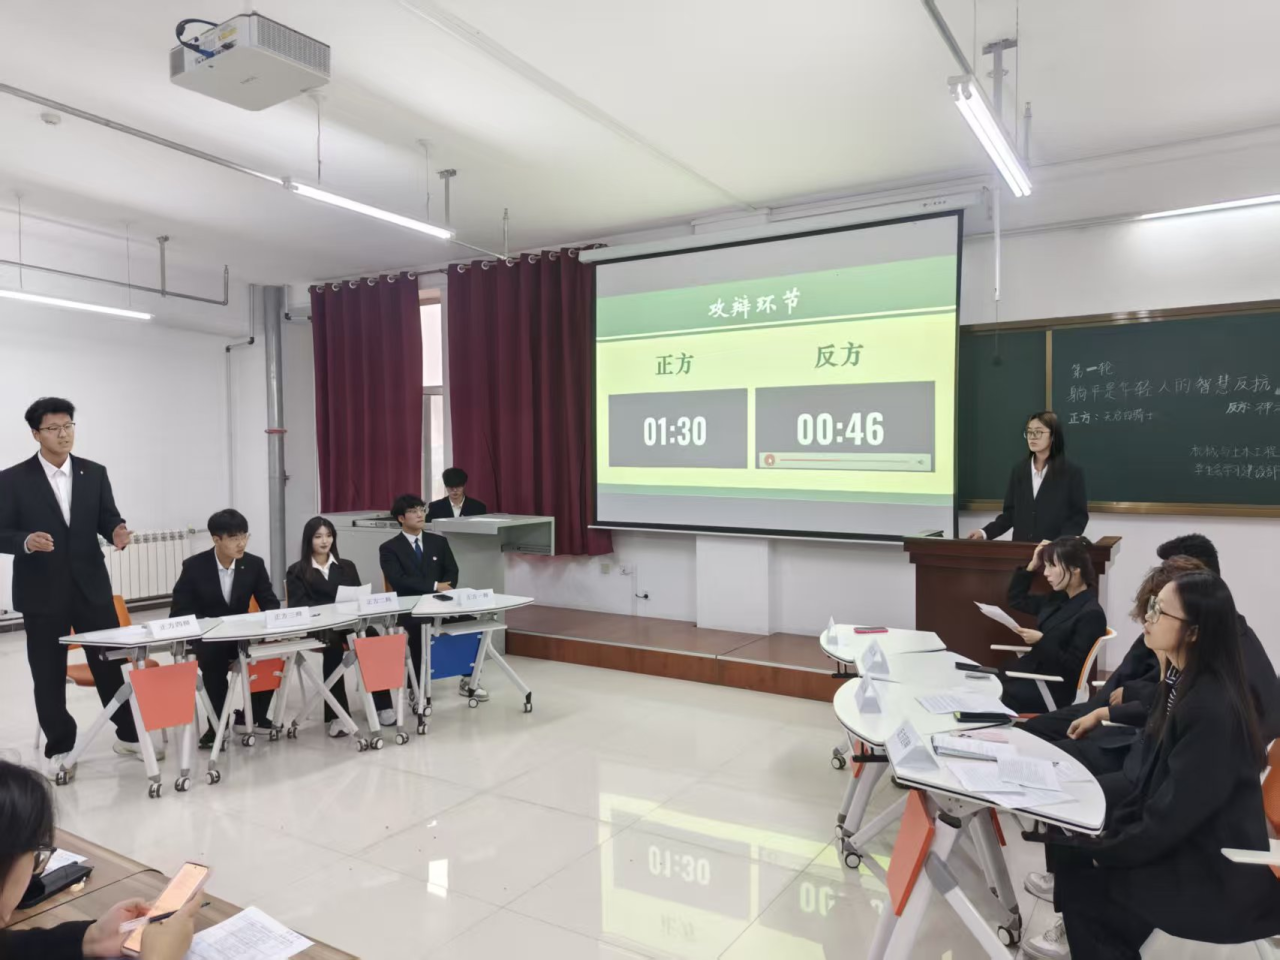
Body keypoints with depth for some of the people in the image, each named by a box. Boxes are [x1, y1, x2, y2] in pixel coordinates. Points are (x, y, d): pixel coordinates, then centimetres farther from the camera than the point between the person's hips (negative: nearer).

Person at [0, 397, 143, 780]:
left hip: (91, 586, 2)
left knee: (111, 663, 8)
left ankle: (128, 735, 22)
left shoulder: (94, 473, 5)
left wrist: (117, 533, -19)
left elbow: (108, 519, 4)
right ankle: (59, 747, 24)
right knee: (48, 674, 9)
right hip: (42, 592, -2)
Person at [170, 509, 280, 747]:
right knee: (214, 656, -35)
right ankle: (218, 722, -17)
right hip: (205, 636, -3)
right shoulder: (194, 566, -11)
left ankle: (251, 716, -7)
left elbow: (270, 603, 1)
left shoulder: (254, 564, -3)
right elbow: (178, 612, -9)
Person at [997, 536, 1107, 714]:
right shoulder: (1058, 600, 9)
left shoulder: (1091, 614, -15)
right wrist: (1032, 565, 8)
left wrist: (1041, 640, -26)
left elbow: (1072, 667, -17)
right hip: (1030, 671, 8)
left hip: (1053, 690, -8)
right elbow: (1016, 599, 20)